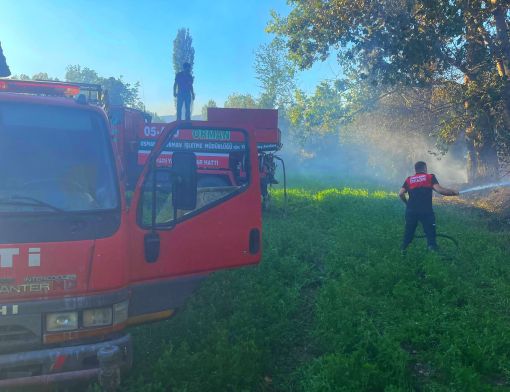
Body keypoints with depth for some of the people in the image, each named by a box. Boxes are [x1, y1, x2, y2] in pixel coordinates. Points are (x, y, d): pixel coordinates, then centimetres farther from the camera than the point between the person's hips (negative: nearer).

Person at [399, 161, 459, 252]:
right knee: (430, 233, 2)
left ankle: (403, 250, 22)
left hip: (411, 211, 3)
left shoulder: (409, 179, 12)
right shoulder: (430, 177, 4)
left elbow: (400, 194, 3)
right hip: (426, 210, -3)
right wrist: (453, 192, 3)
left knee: (409, 231, 17)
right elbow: (439, 190, -10)